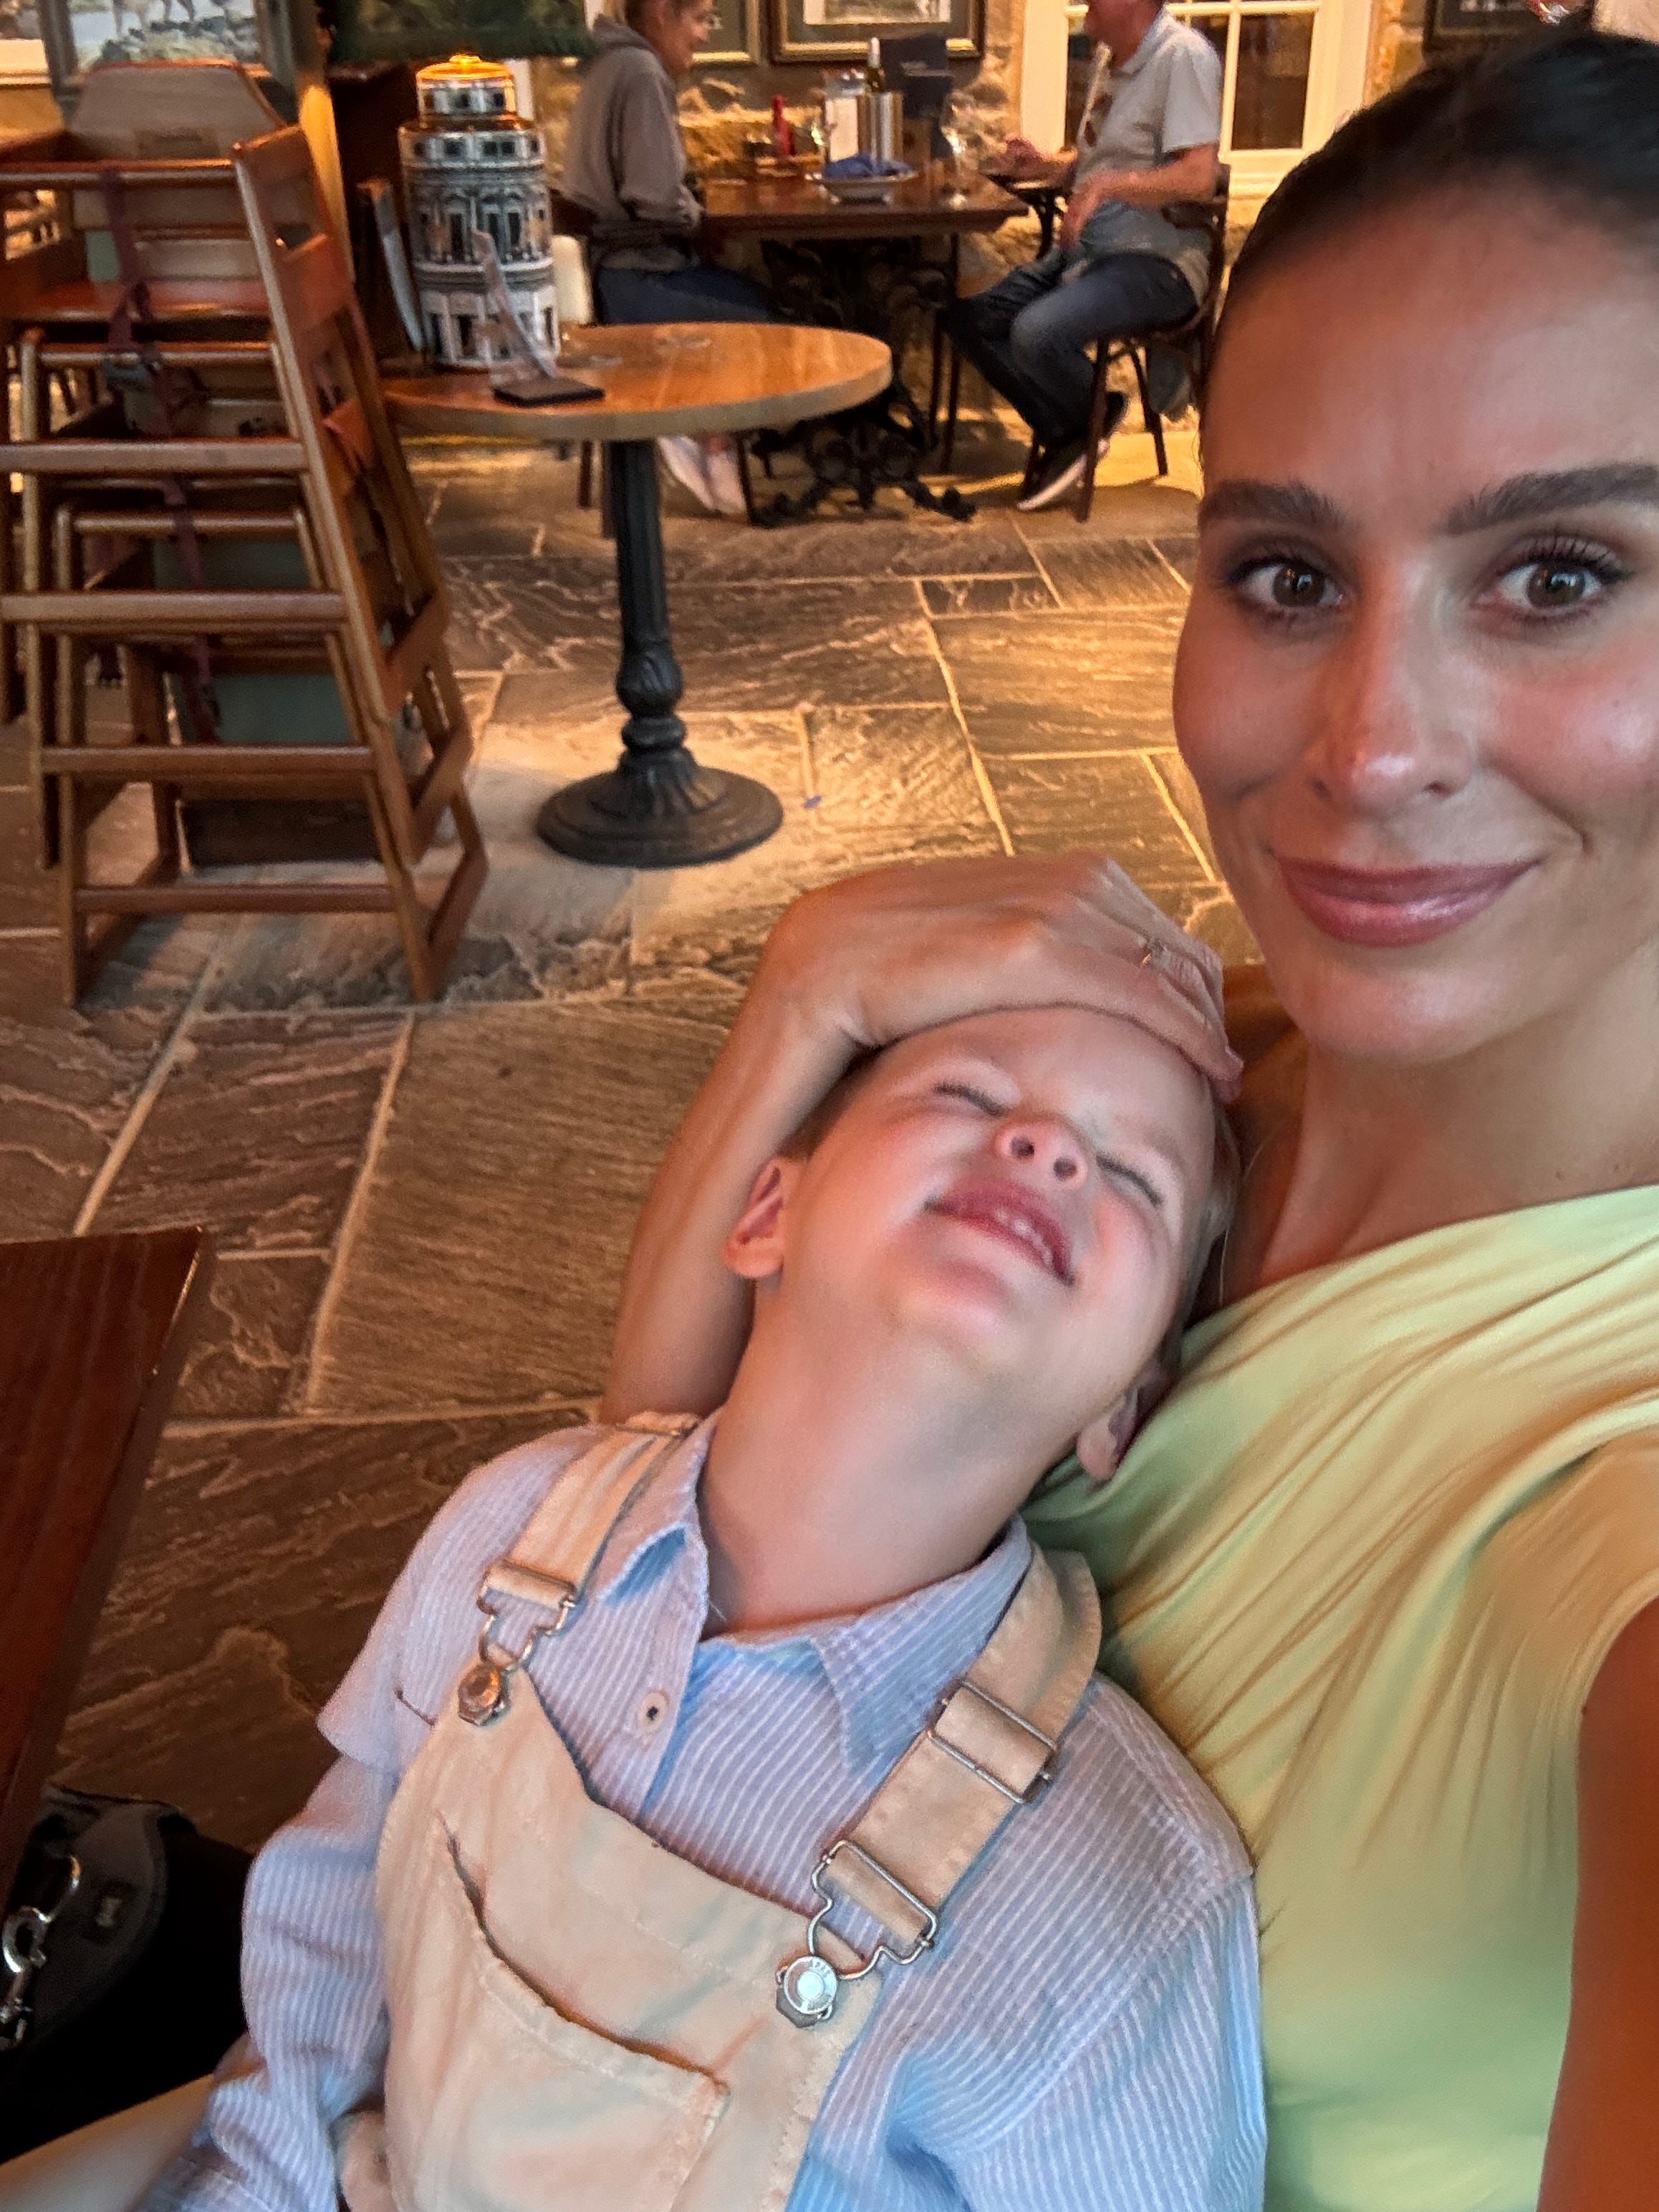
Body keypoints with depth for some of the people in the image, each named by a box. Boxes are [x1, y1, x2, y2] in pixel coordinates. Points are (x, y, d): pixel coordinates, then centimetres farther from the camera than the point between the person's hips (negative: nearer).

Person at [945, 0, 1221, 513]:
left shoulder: (1182, 54, -13)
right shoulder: (1109, 56, 14)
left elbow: (1198, 177, -22)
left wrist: (1108, 185, -26)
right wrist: (1045, 167, 6)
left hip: (1157, 260, -9)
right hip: (1084, 247, 9)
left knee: (1037, 334, -31)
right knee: (970, 318, -4)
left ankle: (1094, 418, 1)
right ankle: (1067, 435, 3)